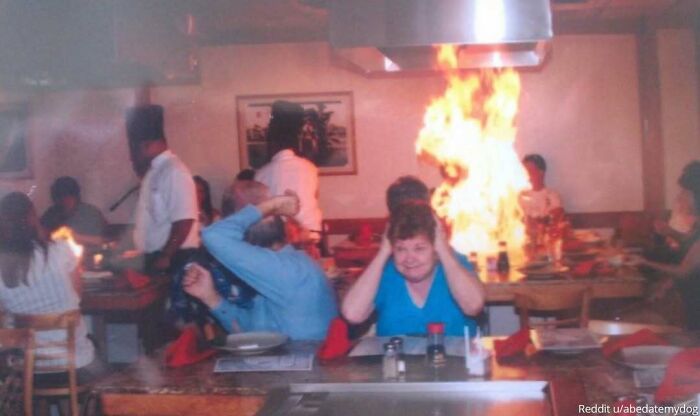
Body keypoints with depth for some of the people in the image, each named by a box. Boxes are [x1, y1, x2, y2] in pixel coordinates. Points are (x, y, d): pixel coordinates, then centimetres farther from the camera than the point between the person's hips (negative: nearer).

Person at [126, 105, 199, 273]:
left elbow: (184, 222, -21)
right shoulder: (154, 171, 13)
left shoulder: (174, 171, -16)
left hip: (174, 258, -9)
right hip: (156, 256, 9)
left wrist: (165, 257, -19)